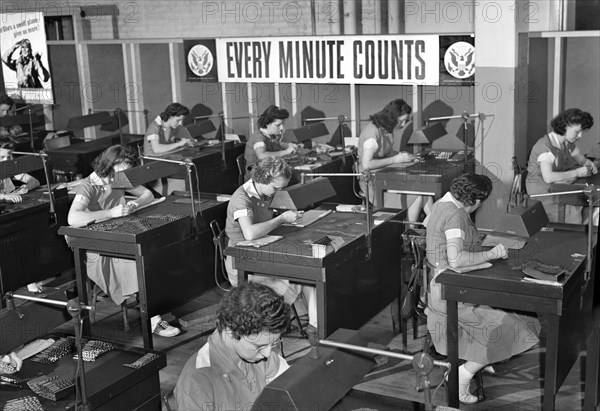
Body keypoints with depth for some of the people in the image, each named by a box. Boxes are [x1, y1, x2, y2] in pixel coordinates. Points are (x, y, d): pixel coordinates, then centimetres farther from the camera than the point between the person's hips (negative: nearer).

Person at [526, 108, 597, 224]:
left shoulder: (568, 143, 4)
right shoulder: (545, 146, -21)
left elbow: (581, 159, 22)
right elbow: (548, 177, -32)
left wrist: (589, 164, -3)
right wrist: (577, 173, -25)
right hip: (541, 191, -8)